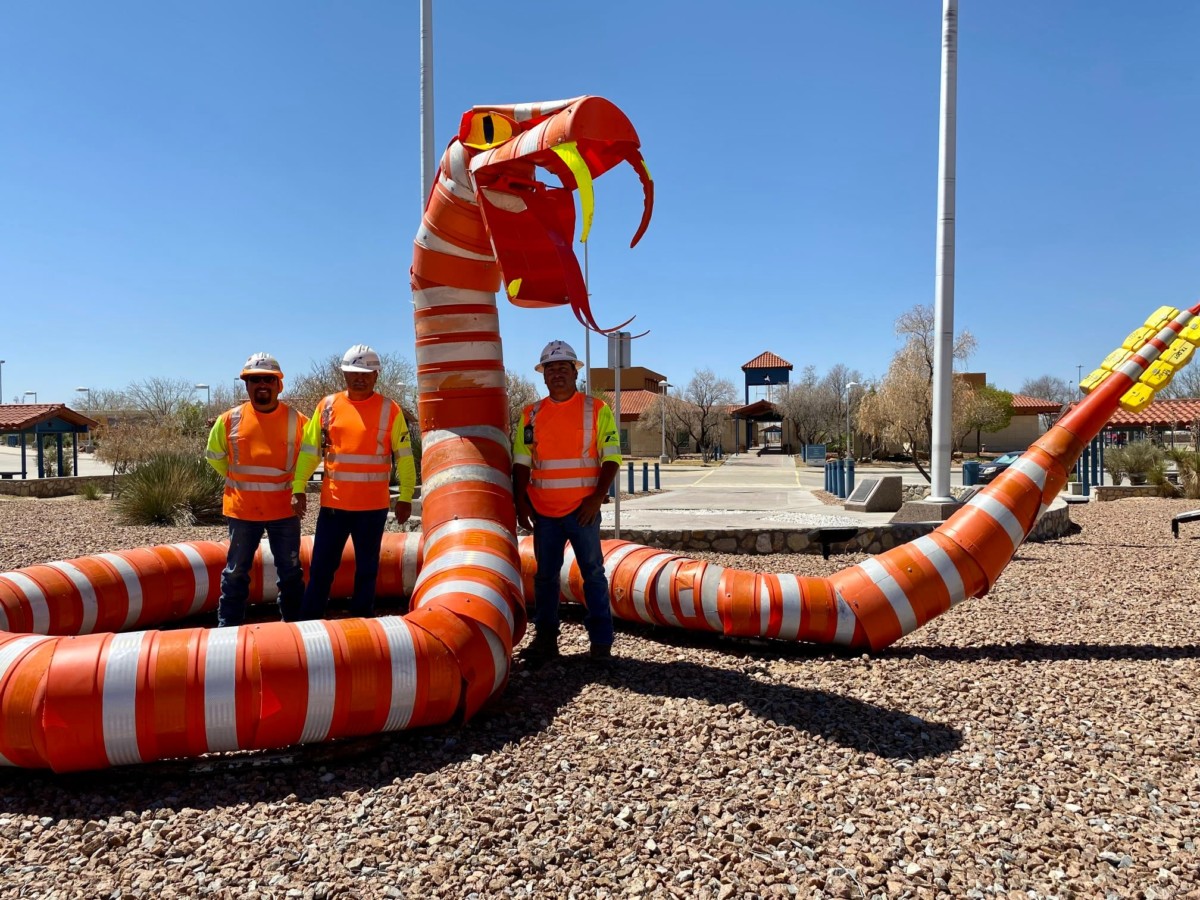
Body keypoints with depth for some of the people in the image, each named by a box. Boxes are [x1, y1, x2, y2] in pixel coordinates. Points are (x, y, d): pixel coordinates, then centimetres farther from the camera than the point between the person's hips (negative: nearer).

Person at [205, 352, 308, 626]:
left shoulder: (297, 420, -5)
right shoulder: (229, 420, -3)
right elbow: (214, 455, 13)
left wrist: (293, 483, 4)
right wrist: (238, 481, 9)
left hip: (284, 509, 0)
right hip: (242, 509, 0)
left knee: (290, 573, 10)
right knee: (236, 572, 9)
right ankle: (227, 627, 21)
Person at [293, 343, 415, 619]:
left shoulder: (389, 410, -1)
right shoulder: (328, 405, 4)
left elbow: (404, 456, 2)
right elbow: (309, 450, 8)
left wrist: (405, 497, 1)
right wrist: (298, 488, 3)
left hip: (373, 505, -1)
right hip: (333, 503, 1)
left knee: (366, 570, 10)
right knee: (321, 568, 6)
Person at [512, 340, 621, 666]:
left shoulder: (597, 409, 0)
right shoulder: (531, 415, 8)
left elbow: (611, 457, -3)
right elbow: (521, 462, 9)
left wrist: (597, 498, -12)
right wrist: (521, 502, -1)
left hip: (582, 509, -3)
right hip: (543, 511, 3)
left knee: (593, 574, 2)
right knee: (545, 575, 9)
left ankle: (601, 642, 11)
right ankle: (545, 639, 19)